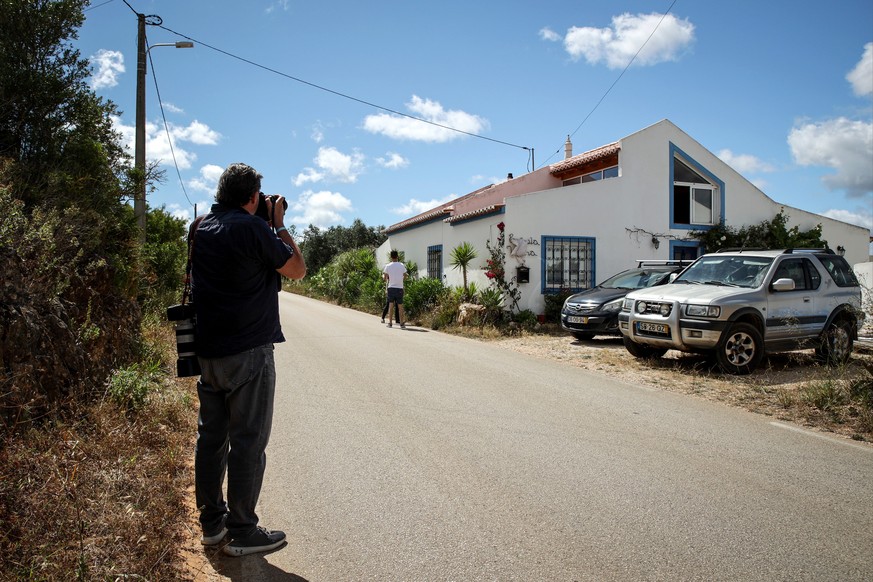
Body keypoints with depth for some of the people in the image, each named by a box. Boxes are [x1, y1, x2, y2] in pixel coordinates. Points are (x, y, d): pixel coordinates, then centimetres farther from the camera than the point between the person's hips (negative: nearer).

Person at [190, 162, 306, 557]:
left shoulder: (201, 229, 8)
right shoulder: (251, 228, -15)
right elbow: (297, 270, -6)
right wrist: (279, 224, 3)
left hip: (207, 352, 8)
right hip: (248, 353, -8)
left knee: (211, 435, 14)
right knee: (248, 441, 2)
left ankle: (211, 521, 26)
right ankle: (241, 531, 11)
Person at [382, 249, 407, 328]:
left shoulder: (388, 266, -2)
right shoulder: (402, 265, -1)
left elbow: (385, 278, 0)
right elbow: (405, 277, 3)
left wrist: (383, 275, 22)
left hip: (391, 287, 0)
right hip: (399, 287, 0)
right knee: (400, 306, 5)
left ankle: (390, 323, 5)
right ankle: (402, 323, 4)